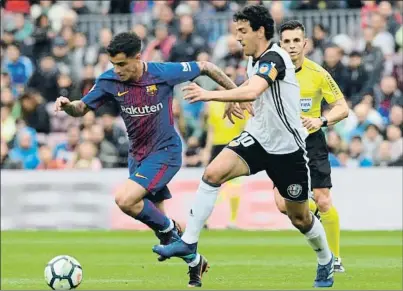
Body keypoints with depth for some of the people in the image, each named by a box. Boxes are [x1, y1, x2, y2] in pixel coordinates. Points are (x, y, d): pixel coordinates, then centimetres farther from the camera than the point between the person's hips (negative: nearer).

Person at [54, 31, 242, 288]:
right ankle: (195, 261, 34)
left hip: (165, 151, -6)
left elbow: (205, 67, -5)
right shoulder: (109, 81, -9)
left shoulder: (163, 73, -19)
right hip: (137, 154, 6)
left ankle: (168, 230, 0)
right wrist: (67, 105, -26)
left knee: (125, 199, -25)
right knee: (155, 216, 13)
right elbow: (82, 108, -3)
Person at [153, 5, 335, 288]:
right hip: (258, 138, 7)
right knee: (213, 172, -19)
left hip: (288, 148, -7)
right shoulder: (254, 61, 4)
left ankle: (326, 260, 35)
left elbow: (252, 91, -40)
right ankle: (189, 242, -16)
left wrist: (210, 95, -42)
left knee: (299, 217, 7)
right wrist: (236, 101, 10)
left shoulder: (275, 58, -22)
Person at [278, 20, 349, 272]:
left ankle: (335, 258, 8)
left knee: (323, 202, -9)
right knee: (283, 204, -9)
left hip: (312, 141, -1)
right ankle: (316, 210, 26)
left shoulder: (318, 73, -10)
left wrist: (321, 120, -24)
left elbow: (343, 108, -6)